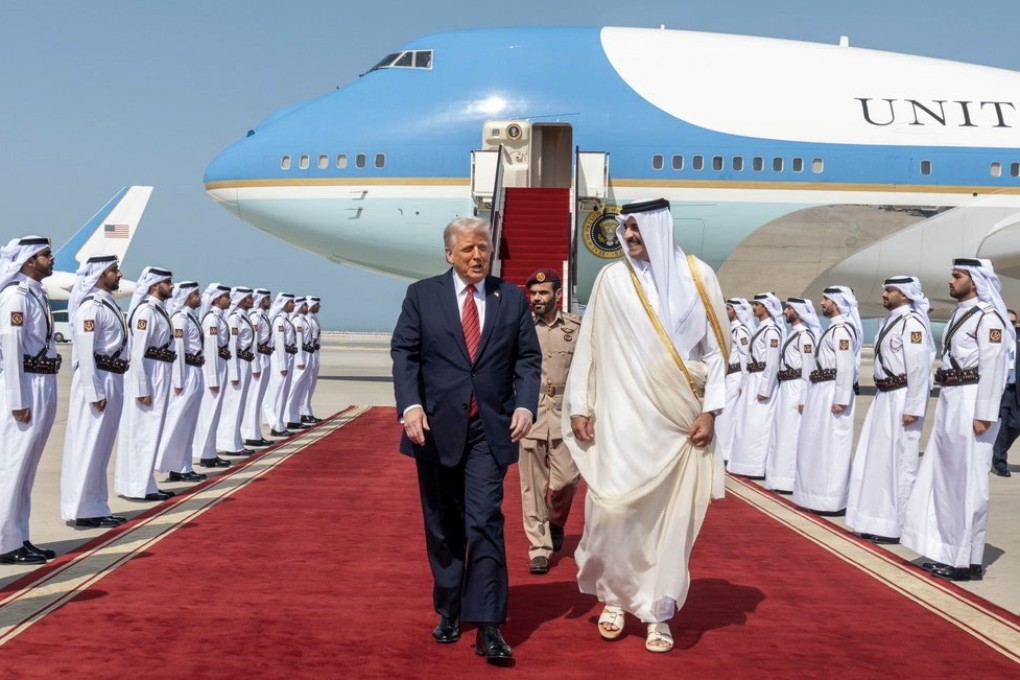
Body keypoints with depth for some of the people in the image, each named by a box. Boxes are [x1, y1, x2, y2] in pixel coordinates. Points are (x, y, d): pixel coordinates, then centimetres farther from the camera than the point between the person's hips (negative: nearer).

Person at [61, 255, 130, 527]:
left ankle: (96, 508, 22)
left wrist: (113, 387, 12)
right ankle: (83, 511, 5)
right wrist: (95, 392, -20)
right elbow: (85, 351, -18)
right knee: (87, 446, -2)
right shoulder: (91, 307, -13)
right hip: (97, 381, -9)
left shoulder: (110, 305, 15)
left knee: (102, 448, 14)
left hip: (113, 380, 9)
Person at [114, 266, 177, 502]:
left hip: (160, 376, 9)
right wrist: (142, 390, -21)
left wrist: (160, 383, 13)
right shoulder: (146, 311, -15)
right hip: (147, 377, -9)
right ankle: (138, 487, 4)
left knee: (150, 432, 14)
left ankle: (144, 484, 23)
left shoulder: (160, 310, 14)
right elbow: (138, 353, -19)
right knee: (142, 433, -3)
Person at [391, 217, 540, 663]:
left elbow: (528, 359, 5)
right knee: (443, 527, 11)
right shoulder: (422, 295, 4)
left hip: (490, 428, 0)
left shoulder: (512, 299, 7)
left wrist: (525, 405, -11)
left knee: (485, 524, -9)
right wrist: (410, 405, -15)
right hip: (437, 426, 1)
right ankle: (448, 611, 26)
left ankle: (487, 627, -6)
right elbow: (404, 354, -1)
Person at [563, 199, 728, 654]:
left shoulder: (697, 276, 2)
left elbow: (716, 348, 3)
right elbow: (589, 346, 4)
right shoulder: (612, 279, 2)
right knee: (613, 509, -5)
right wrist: (580, 406, -1)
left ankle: (658, 612, 15)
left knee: (673, 516, 2)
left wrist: (710, 410, -3)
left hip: (680, 420, 1)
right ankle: (614, 596, 18)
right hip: (623, 417, 0)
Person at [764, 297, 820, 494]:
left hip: (796, 389, -10)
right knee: (782, 433, 12)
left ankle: (792, 480, 0)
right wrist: (783, 388, 17)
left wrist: (804, 399, -18)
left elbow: (808, 369, -16)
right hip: (785, 388, 10)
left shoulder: (804, 335, -12)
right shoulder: (792, 333, 16)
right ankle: (783, 477, 19)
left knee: (792, 434, -6)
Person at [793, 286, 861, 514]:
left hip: (832, 394, -10)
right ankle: (820, 497, 22)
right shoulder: (833, 329, 17)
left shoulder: (842, 330, -14)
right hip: (821, 393, 10)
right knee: (818, 446, 14)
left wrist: (840, 401, -22)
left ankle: (832, 501, -1)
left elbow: (846, 368, -20)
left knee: (830, 447, -6)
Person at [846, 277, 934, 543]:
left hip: (901, 399, -9)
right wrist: (882, 398, 15)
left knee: (898, 462, -3)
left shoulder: (911, 323, -14)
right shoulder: (891, 321, 14)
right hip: (884, 398, 9)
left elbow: (919, 368, -19)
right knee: (878, 460, 13)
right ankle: (880, 523, 23)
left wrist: (913, 409, -21)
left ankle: (898, 527, 6)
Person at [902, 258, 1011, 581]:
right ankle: (947, 552, 22)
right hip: (949, 401, 10)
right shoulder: (959, 314, 16)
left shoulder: (988, 318, -12)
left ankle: (967, 561, 6)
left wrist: (984, 415, -21)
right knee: (943, 479, 12)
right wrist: (946, 405, 18)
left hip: (970, 404, -9)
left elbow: (993, 369, -18)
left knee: (967, 483, -3)